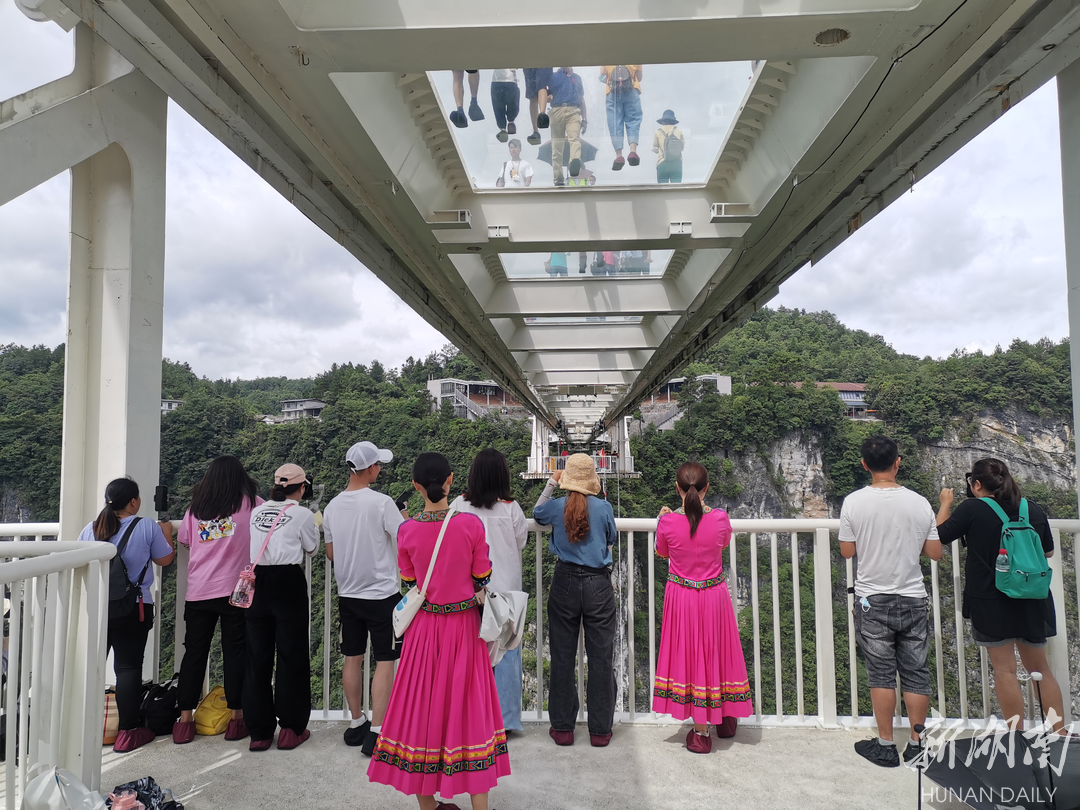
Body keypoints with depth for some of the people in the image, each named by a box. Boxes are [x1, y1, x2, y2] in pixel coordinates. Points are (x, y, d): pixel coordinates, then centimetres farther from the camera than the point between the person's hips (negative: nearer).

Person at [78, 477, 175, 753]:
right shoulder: (148, 527, -9)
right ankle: (127, 732, 5)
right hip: (133, 609, -4)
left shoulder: (90, 529, 3)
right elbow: (165, 559, 3)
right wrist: (167, 532, 20)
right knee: (128, 667, 1)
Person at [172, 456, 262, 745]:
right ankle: (236, 720, 10)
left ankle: (185, 721, 16)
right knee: (235, 652, 5)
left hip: (198, 592, 3)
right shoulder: (250, 504, -1)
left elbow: (184, 540, 16)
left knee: (194, 653, 11)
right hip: (235, 590, -3)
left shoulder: (195, 508, 8)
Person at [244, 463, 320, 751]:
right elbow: (312, 548, 10)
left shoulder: (256, 512, 9)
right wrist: (315, 526, 26)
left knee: (257, 657, 10)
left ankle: (259, 731, 17)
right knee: (291, 655, 6)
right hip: (288, 582, -4)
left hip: (256, 583, 4)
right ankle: (291, 729, 12)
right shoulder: (302, 515, -3)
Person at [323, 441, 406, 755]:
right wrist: (402, 519, 4)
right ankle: (376, 732, 3)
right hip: (382, 594, -6)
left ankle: (356, 723, 27)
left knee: (352, 658, 15)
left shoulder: (332, 506, 1)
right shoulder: (382, 503, -17)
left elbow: (331, 553, 11)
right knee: (385, 661, 2)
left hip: (347, 594, 6)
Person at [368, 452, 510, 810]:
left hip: (425, 627, 2)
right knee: (470, 705, 11)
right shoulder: (471, 524, -15)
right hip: (464, 625, -1)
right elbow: (482, 581, -5)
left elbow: (409, 583, 3)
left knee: (422, 706, 14)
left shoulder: (407, 530, -10)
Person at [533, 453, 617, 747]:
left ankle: (562, 728, 18)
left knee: (562, 656, 10)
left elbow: (537, 514, 19)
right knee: (601, 656, 8)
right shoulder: (604, 507, -8)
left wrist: (550, 484, 24)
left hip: (565, 582, 1)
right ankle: (600, 730, 16)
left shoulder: (556, 506, -5)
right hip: (598, 583, -1)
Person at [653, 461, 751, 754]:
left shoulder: (668, 521, -17)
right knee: (716, 650, 19)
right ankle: (726, 718, 38)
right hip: (714, 595, 1)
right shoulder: (720, 518, -14)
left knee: (689, 652, 10)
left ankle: (701, 731, 18)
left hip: (681, 595, -1)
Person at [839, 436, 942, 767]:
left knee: (881, 674, 7)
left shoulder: (854, 502, -11)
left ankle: (885, 746, 15)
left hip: (872, 601, -1)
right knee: (916, 674, 12)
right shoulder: (919, 503, -6)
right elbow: (935, 552, 1)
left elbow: (847, 551, -3)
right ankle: (916, 746, 21)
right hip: (913, 600, 2)